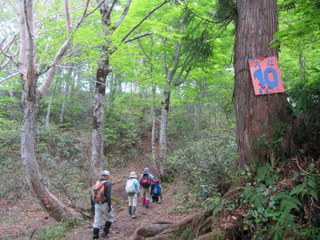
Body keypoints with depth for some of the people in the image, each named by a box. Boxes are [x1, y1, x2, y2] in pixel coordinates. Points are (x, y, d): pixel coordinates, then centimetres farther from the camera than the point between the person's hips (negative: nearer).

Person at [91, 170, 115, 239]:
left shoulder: (96, 183, 7)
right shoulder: (107, 184, -13)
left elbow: (92, 195, 9)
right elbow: (108, 196, -19)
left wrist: (92, 205, 16)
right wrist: (109, 206, -16)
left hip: (97, 205, 5)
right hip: (105, 204, -5)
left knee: (97, 221, 8)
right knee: (111, 217, 17)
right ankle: (105, 232, 11)